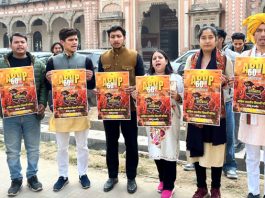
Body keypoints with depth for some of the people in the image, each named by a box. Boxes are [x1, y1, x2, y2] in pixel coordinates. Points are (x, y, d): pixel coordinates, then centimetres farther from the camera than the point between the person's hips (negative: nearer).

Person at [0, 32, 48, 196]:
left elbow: (44, 86, 3)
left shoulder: (38, 65, 5)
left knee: (33, 148, 10)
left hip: (32, 113, 0)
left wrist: (42, 103, -9)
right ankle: (16, 179, 21)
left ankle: (32, 176, 25)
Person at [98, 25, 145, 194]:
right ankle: (112, 176, 28)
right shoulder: (103, 58, 7)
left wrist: (135, 89, -21)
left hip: (129, 106, -3)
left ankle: (131, 178, 21)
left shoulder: (135, 56, -2)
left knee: (131, 144, 6)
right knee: (111, 143, 12)